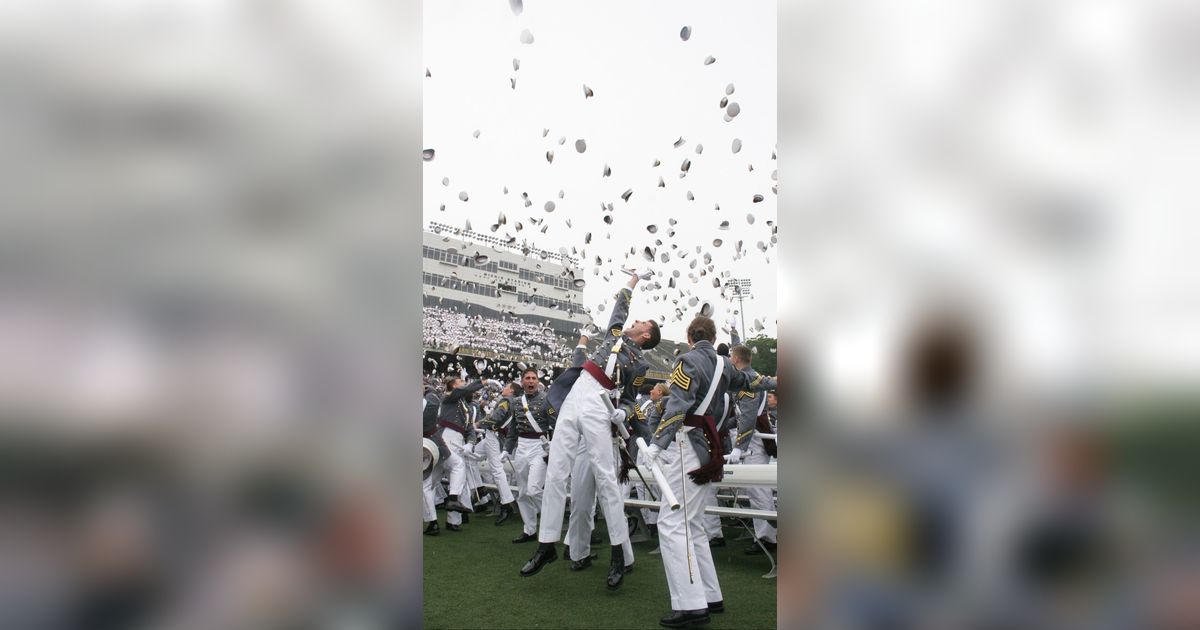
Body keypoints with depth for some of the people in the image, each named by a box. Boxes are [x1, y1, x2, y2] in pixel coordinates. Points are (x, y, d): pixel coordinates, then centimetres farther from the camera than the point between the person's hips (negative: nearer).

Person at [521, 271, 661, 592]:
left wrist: (622, 412, -10)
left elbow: (630, 398, 10)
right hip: (571, 401, 5)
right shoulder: (615, 333, 22)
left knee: (605, 477, -9)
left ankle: (618, 553, -1)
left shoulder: (639, 363, 9)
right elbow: (620, 303, 37)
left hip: (598, 407, -5)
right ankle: (547, 545, 8)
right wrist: (633, 281, 47)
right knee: (555, 474, 1)